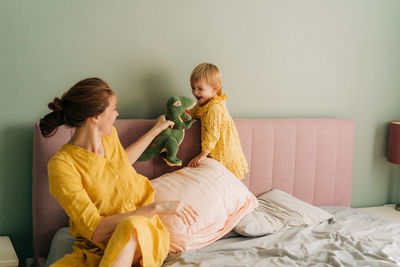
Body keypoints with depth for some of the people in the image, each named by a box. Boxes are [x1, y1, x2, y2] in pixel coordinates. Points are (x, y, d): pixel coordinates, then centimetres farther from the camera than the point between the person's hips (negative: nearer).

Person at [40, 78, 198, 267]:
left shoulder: (109, 135, 5)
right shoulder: (62, 164, -17)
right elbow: (95, 231, -23)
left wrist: (154, 131, 37)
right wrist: (156, 208, -23)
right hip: (96, 250, -5)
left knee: (130, 225, -34)